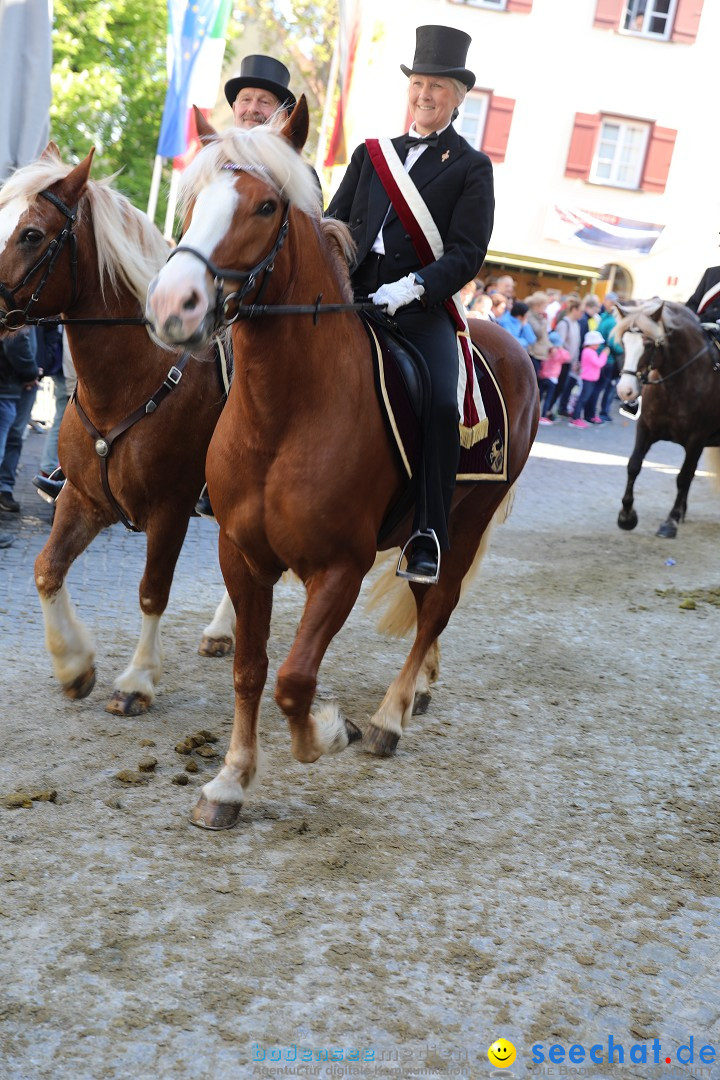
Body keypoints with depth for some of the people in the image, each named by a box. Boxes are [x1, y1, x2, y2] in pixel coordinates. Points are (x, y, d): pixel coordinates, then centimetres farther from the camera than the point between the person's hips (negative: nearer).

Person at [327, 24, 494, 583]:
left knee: (443, 405, -26)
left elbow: (467, 254, -3)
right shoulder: (371, 154, 21)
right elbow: (334, 224, 17)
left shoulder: (472, 167, 8)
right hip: (354, 296, 4)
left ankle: (429, 537, -18)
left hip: (422, 307, -4)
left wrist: (411, 287, -19)